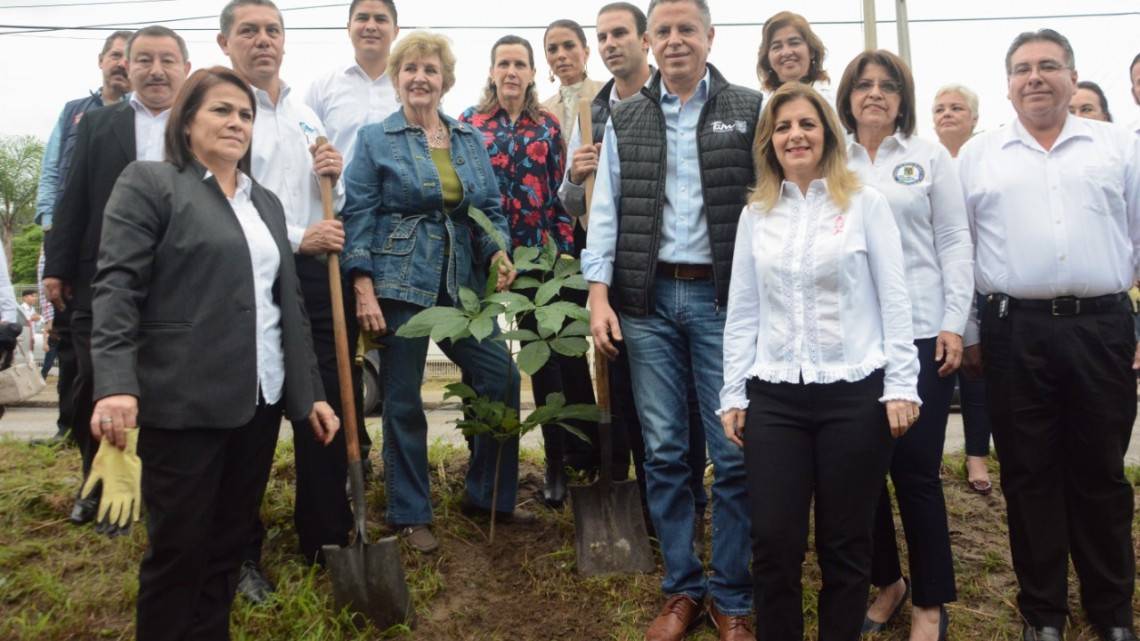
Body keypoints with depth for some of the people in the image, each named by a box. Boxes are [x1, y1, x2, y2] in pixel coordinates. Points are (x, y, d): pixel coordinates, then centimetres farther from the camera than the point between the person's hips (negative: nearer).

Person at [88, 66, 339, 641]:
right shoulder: (149, 184, -1)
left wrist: (310, 393, 11)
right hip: (186, 401, -5)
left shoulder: (266, 202, 17)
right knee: (178, 547, 3)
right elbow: (116, 286, -11)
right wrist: (115, 385, -24)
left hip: (260, 399, 6)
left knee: (228, 543, 13)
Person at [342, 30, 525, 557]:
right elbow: (358, 218, -4)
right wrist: (364, 291, -12)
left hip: (463, 285, 4)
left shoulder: (471, 139, 13)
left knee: (501, 379, 1)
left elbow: (491, 207, 13)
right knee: (403, 401, 4)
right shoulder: (375, 139, 1)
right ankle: (410, 515, 20)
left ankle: (488, 495, 20)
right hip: (400, 286, -4)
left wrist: (499, 253, -7)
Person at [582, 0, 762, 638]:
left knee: (734, 452, 0)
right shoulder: (625, 119, 12)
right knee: (664, 451, 7)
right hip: (648, 300, 3)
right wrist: (600, 294, -1)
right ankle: (683, 589, 21)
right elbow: (606, 210, 8)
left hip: (724, 298, -2)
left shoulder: (750, 110, 5)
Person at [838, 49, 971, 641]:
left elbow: (954, 242, 3)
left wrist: (955, 323, -6)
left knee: (917, 470, 0)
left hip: (921, 334, -2)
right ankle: (885, 581, 27)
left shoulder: (930, 156, 6)